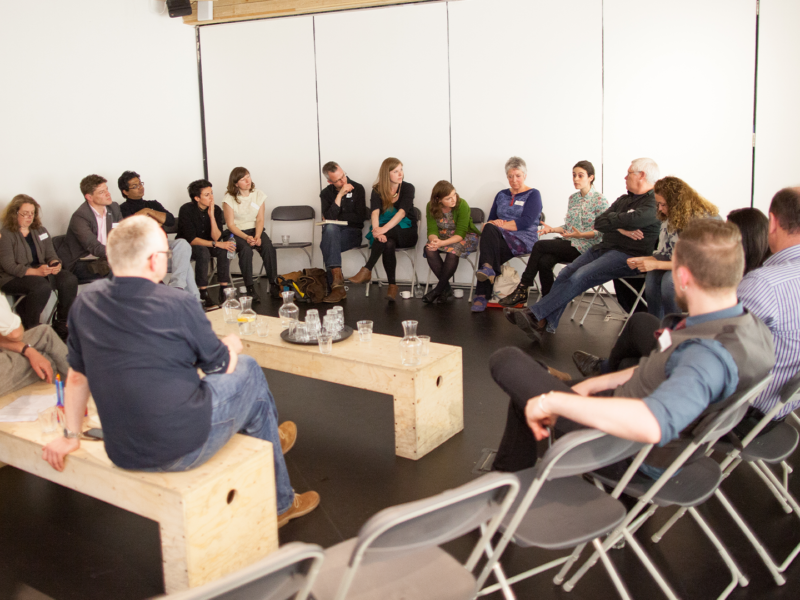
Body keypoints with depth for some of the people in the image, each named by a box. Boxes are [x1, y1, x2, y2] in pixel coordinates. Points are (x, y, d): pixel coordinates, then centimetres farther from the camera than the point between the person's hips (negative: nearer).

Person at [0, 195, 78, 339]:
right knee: (42, 286, -37)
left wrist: (55, 263, -14)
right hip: (13, 278, -6)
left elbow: (51, 254, 12)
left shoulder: (40, 231, 16)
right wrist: (36, 271, -27)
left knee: (69, 280, -21)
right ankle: (29, 330, -20)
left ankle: (62, 326, -12)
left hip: (41, 272, 6)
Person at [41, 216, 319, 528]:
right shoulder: (178, 305, -16)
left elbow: (77, 376, 11)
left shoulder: (85, 303, 0)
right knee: (248, 369, 15)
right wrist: (230, 345, 21)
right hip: (184, 448, -6)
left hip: (122, 455, 6)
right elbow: (223, 365, -2)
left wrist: (71, 436, 23)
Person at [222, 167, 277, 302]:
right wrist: (246, 237, -22)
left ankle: (273, 283, -24)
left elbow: (260, 219, 0)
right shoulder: (229, 199, -6)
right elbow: (230, 224, -7)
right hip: (237, 232, -3)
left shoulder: (258, 195, 3)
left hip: (255, 230, 3)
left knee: (268, 247, -28)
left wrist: (257, 236, -18)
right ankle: (250, 288, -31)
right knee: (246, 249, -34)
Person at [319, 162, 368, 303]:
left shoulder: (357, 189, 4)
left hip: (353, 233, -2)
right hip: (333, 233, 2)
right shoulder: (326, 193, 9)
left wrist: (337, 218, 0)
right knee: (330, 228, -37)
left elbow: (360, 217, -2)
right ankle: (338, 282, -48)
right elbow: (329, 217, -9)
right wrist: (340, 195, -14)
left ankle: (336, 286, -36)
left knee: (327, 245, -33)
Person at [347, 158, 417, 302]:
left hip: (407, 232, -1)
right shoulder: (377, 190, 3)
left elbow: (402, 212, -20)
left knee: (387, 236, -37)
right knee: (388, 244, -37)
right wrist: (376, 229, -39)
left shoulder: (407, 188, -2)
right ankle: (392, 285, -36)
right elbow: (375, 212, -15)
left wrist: (384, 229, -36)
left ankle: (367, 271, -41)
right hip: (388, 234, 1)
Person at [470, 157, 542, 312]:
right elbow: (491, 219, 19)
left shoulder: (533, 194, 5)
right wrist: (494, 224, -5)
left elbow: (526, 222, -9)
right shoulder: (501, 195, 23)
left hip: (523, 240, -5)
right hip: (500, 239, 5)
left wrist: (502, 225, -13)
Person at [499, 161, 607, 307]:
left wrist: (581, 235, -24)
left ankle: (522, 291, -12)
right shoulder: (573, 198, 16)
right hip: (568, 243, 6)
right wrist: (552, 229, 2)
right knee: (544, 261, -25)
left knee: (539, 245, -20)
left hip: (584, 247, -6)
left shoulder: (600, 200, -6)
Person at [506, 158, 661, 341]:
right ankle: (546, 324, -19)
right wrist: (621, 228, -10)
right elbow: (598, 223, 9)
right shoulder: (624, 199, 21)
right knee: (566, 273, -13)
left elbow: (632, 219, -24)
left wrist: (612, 220, -2)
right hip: (604, 248, 8)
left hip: (628, 256, -8)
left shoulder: (654, 203, -7)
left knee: (580, 277, -25)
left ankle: (534, 314, -23)